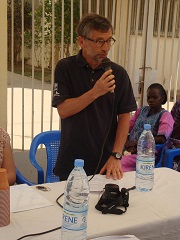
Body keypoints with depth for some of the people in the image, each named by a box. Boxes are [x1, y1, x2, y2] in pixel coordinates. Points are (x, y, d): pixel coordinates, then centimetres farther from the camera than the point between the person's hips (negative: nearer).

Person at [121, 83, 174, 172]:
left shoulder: (165, 115, 4)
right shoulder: (141, 110, 20)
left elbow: (161, 139, -11)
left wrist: (135, 143, -13)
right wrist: (127, 143, -8)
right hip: (130, 149, 5)